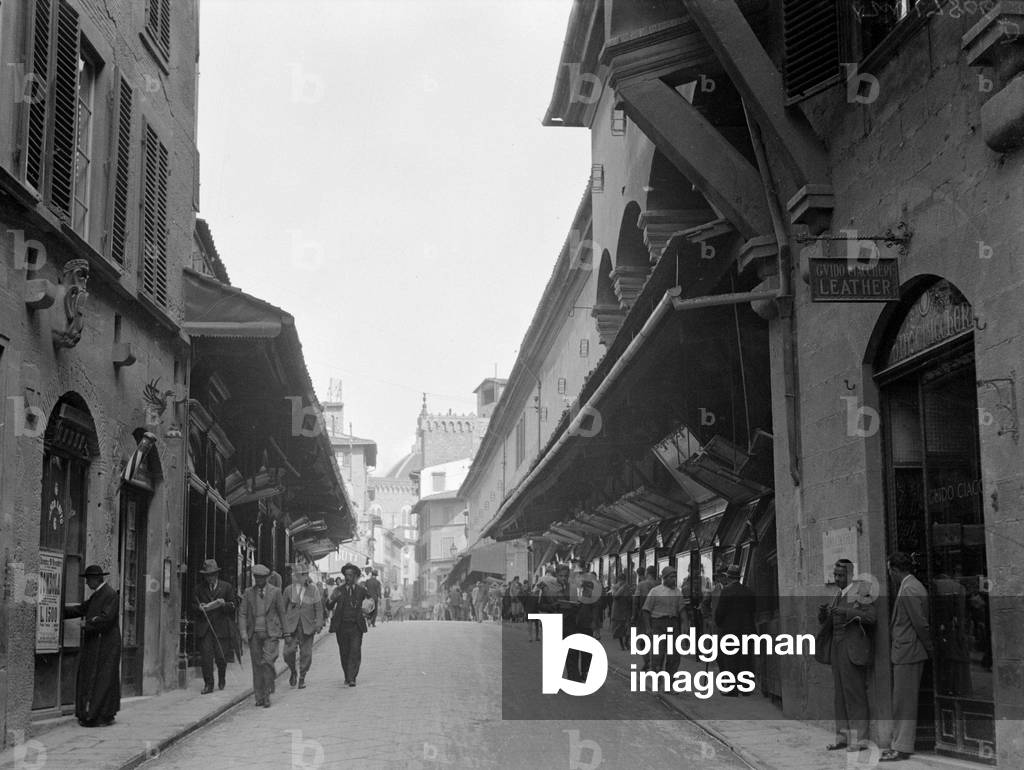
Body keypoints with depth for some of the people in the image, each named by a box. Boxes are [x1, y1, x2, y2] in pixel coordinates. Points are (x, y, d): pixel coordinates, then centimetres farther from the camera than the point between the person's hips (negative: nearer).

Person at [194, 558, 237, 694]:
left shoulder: (226, 587, 8)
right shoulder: (199, 588, 12)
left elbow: (234, 605, 8)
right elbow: (194, 607, 14)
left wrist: (225, 604, -13)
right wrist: (199, 607, -8)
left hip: (222, 627, -1)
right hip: (204, 627, 1)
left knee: (221, 656, -2)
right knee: (206, 656, -8)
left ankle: (221, 679, 25)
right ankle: (208, 684, -1)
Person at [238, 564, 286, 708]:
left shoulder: (275, 591, 1)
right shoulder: (248, 592, 6)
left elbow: (281, 612, 7)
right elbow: (243, 613, 6)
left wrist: (283, 631, 9)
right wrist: (243, 631, -5)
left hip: (271, 633, -2)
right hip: (254, 633, 3)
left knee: (267, 661, -16)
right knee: (257, 665, 4)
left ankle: (267, 694, -6)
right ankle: (259, 697, 11)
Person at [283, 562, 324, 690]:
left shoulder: (313, 589, 2)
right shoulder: (289, 590, 2)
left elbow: (319, 608, 2)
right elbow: (283, 609, 11)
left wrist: (319, 623, -9)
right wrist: (283, 628, 12)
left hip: (307, 626, 0)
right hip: (291, 625, 0)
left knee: (306, 653, 0)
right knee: (289, 651, -11)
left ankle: (302, 678, 18)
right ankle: (293, 672, 17)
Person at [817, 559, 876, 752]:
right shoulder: (837, 597, 18)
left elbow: (870, 616, -17)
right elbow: (828, 627, 16)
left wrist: (847, 612, -26)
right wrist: (823, 613, -5)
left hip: (854, 649, -7)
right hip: (837, 648, 7)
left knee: (855, 693, -8)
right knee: (841, 694, 6)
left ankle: (859, 739, -4)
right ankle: (843, 737, 9)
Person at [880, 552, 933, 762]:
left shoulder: (908, 590, -19)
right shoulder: (912, 586, 13)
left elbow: (920, 623, -20)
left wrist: (929, 649, -10)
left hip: (907, 652, -10)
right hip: (906, 652, 10)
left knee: (904, 702, -4)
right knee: (905, 700, 14)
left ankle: (902, 748, 1)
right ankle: (900, 742, 21)